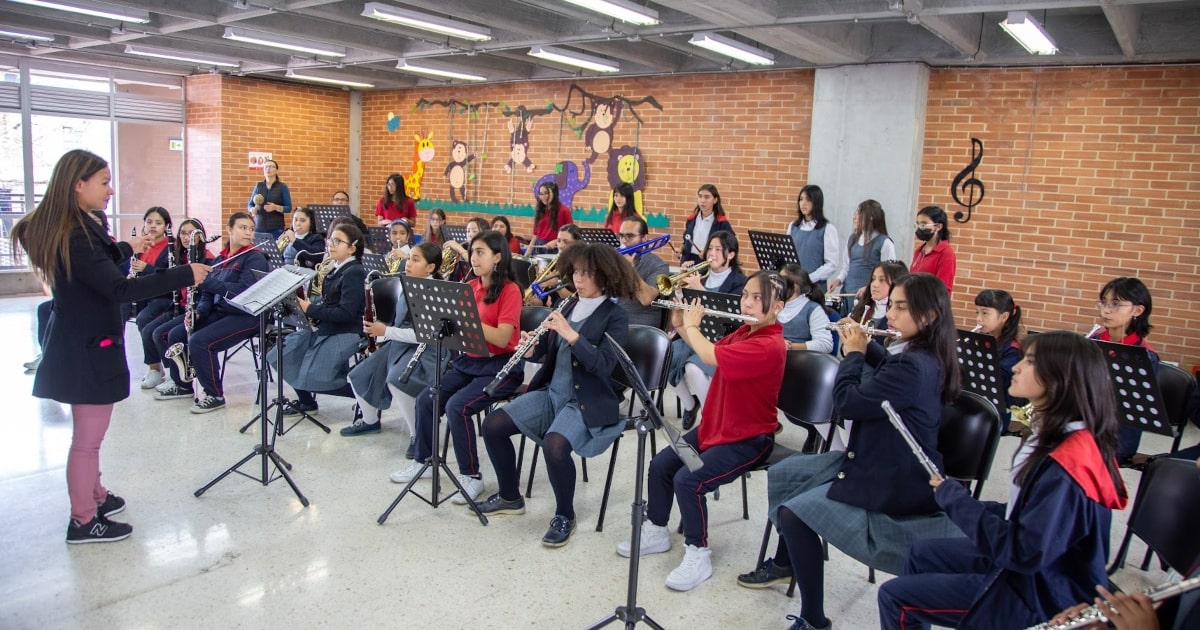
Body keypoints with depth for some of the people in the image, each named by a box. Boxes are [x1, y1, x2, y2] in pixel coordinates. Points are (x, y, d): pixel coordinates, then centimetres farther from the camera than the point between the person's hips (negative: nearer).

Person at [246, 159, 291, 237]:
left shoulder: (282, 187, 1)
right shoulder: (258, 186, 10)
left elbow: (289, 208, -2)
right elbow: (249, 204, 14)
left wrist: (276, 207, -20)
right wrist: (252, 209, -8)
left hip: (276, 228, -3)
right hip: (259, 227, 3)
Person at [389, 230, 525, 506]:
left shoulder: (509, 290, -12)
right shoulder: (470, 287, 8)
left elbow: (501, 339, -22)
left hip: (500, 366, -7)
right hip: (469, 361, 7)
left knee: (457, 406, -25)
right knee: (425, 399, -6)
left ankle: (471, 476, -10)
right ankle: (423, 460, 15)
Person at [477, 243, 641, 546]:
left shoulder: (615, 318, -9)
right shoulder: (567, 307, 10)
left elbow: (603, 365, -21)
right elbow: (547, 352, 13)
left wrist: (570, 334, -28)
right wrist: (531, 348, -10)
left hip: (588, 403, -7)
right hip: (551, 392, 7)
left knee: (555, 445, -33)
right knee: (493, 425, -7)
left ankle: (565, 516, -7)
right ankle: (510, 497, 14)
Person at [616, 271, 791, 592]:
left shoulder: (770, 346, -25)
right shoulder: (744, 332, 5)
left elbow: (710, 356, -33)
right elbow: (710, 351, 16)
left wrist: (692, 325, -14)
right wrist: (682, 325, 3)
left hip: (747, 439, -9)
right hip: (714, 426, 9)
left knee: (687, 480, -24)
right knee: (660, 465, 4)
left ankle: (698, 554, -5)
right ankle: (656, 531, 24)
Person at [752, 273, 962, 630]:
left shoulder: (914, 368, -29)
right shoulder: (925, 359, 2)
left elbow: (846, 403, -27)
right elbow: (888, 370, 27)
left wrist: (853, 353, -12)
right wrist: (864, 346, 11)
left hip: (892, 483, -11)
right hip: (879, 463, 11)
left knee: (793, 514, -18)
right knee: (781, 474, 16)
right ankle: (784, 563, 36)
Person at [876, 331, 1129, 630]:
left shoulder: (1065, 465, -30)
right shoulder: (1057, 438, 1)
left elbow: (1023, 553, -30)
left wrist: (955, 498, -22)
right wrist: (971, 505, -4)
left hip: (1040, 596, -10)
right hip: (1034, 567, 10)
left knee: (895, 596, -6)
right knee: (922, 554, 22)